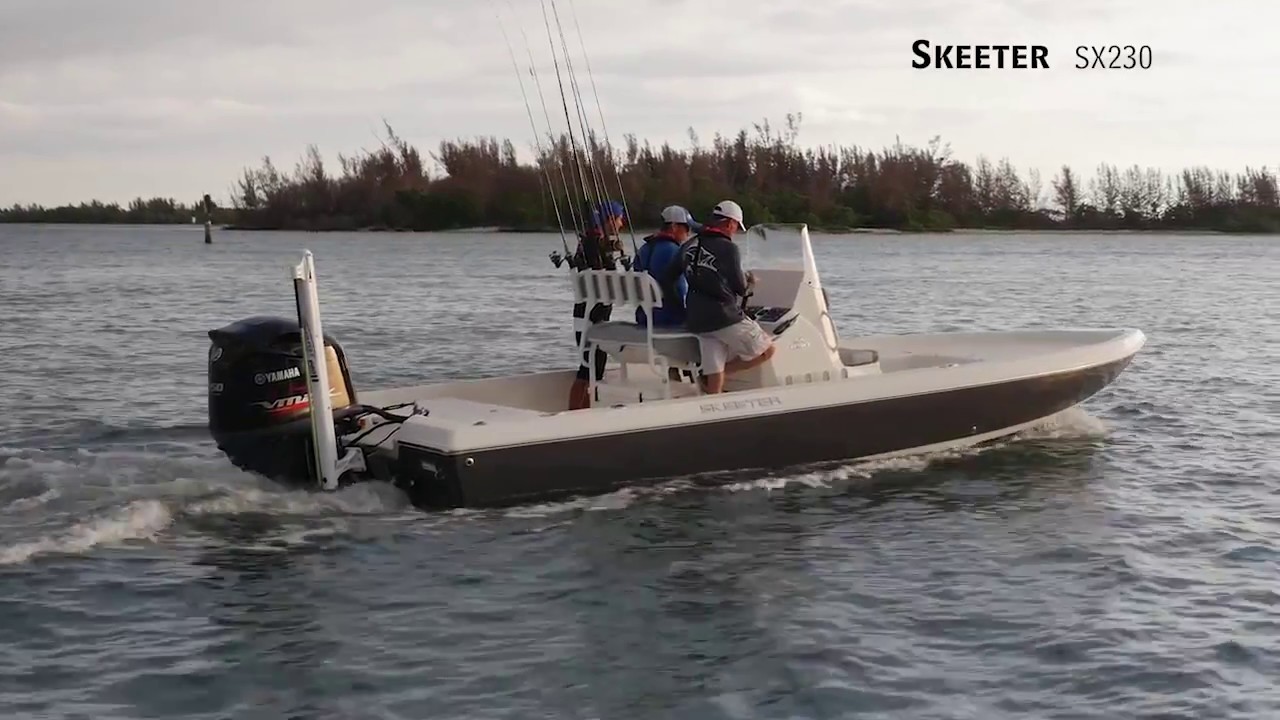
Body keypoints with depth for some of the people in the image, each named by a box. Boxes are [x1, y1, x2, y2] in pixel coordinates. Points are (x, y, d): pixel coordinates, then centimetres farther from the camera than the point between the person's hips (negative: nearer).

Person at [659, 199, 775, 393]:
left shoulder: (689, 246, 10)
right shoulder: (728, 248, -9)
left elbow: (666, 279, 11)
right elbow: (740, 289, -5)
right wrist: (750, 283, 18)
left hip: (696, 320, 7)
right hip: (725, 317, -7)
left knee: (714, 374, 8)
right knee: (766, 351, 7)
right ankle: (707, 378, 0)